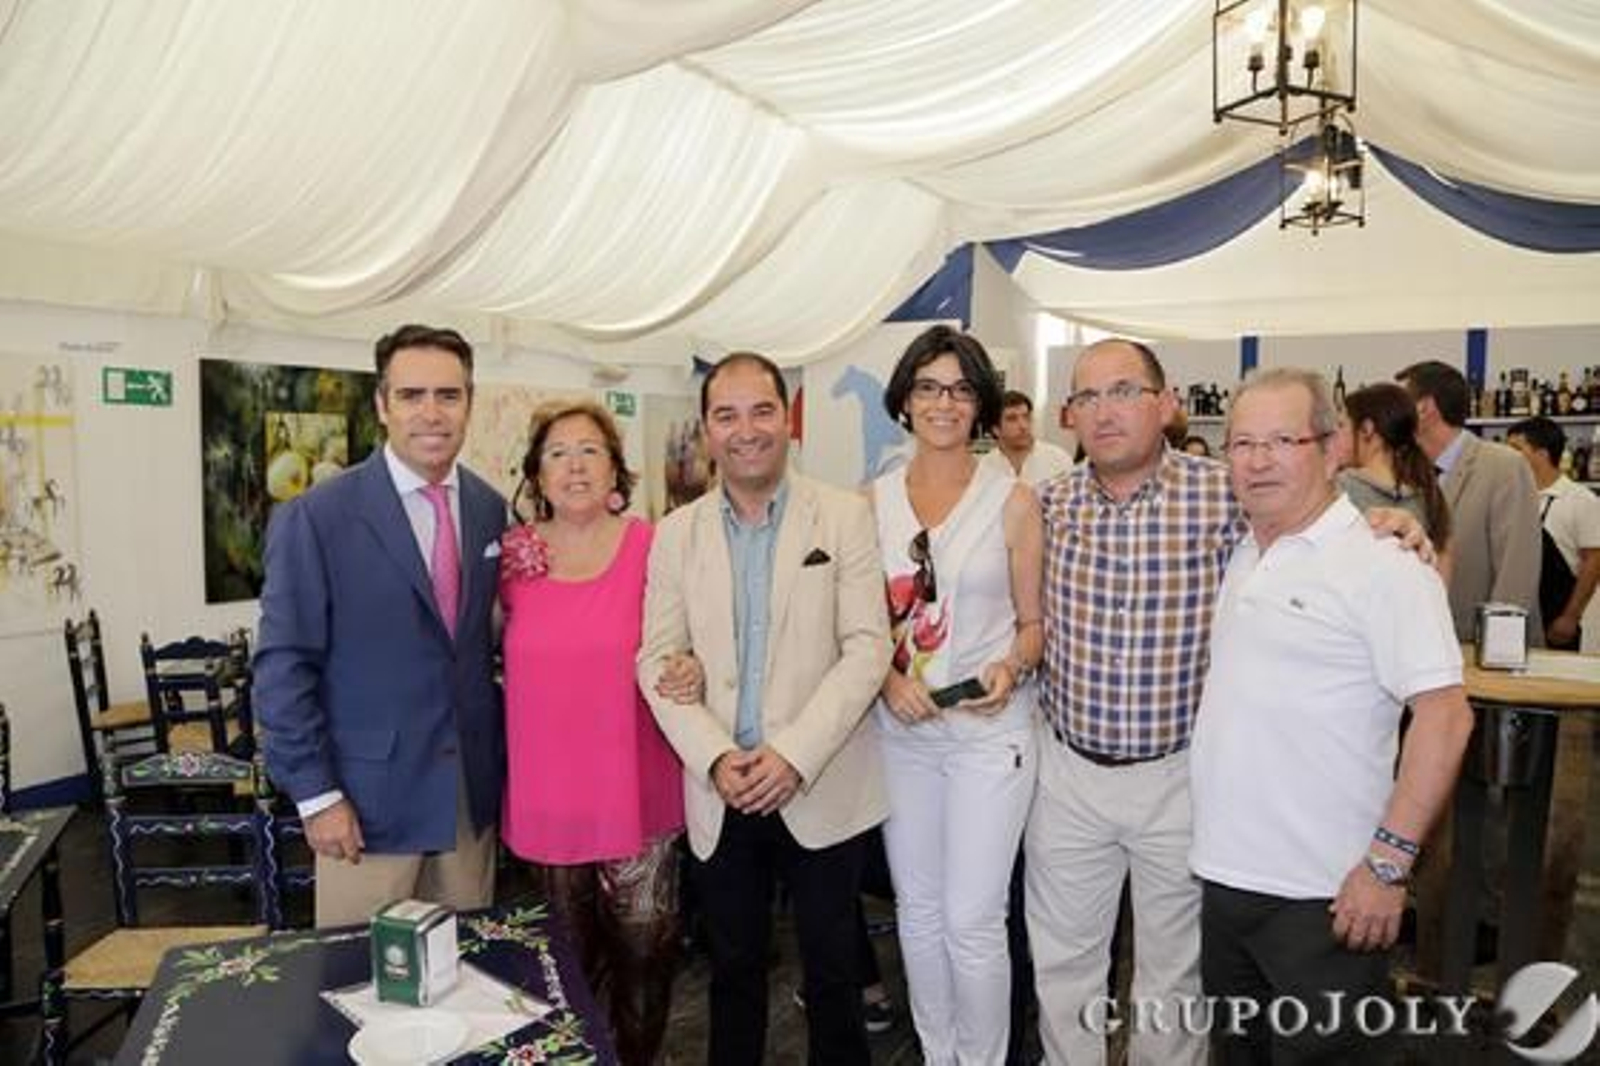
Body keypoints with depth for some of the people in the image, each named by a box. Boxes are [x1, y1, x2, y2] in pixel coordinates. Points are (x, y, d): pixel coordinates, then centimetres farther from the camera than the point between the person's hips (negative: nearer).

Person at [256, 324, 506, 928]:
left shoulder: (490, 509, 4)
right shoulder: (316, 517, -11)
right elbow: (283, 668, -9)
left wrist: (500, 760, 9)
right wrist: (316, 796, -10)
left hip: (474, 793, 4)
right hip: (369, 799, -4)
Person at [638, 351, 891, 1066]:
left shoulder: (845, 516, -3)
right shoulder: (676, 533, 3)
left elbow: (867, 647, -9)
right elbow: (658, 660, 0)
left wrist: (794, 753, -17)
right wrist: (715, 759, -12)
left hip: (821, 787, -2)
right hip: (720, 792, 2)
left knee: (832, 969, 12)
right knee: (733, 968, 17)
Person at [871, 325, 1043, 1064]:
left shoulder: (1013, 499, -3)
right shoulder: (874, 500, 3)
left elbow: (1034, 621, 1)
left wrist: (1012, 669, -18)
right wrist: (886, 679, -10)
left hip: (988, 728, -3)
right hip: (899, 727, 3)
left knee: (971, 920, -1)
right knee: (917, 910, 15)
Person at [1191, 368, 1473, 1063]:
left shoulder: (1382, 567, -13)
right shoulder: (1240, 557, 9)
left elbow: (1444, 714, -18)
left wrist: (1390, 861, -21)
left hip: (1323, 896, -7)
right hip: (1225, 876, 7)